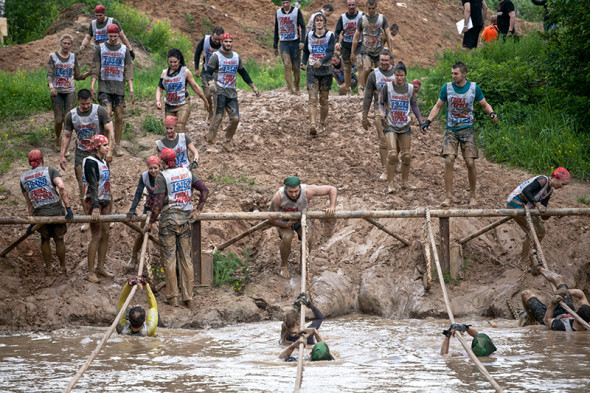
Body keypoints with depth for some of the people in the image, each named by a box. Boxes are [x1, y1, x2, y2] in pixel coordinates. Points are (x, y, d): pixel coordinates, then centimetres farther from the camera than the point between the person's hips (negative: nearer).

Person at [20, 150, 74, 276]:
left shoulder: (23, 179, 9)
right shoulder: (50, 171, -1)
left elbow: (29, 203, 13)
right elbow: (62, 187, -18)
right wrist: (68, 208, -20)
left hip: (39, 214, 2)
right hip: (57, 211, -2)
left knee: (45, 239, 26)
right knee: (59, 239, 18)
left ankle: (48, 268, 32)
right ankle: (62, 267, 31)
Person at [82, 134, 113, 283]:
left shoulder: (103, 162, 14)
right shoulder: (90, 162, -15)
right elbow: (93, 185, -24)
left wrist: (110, 203, 23)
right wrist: (95, 207, -31)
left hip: (105, 202, 9)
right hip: (94, 202, -9)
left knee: (105, 234, 10)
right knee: (97, 236, -10)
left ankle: (100, 267, 20)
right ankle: (90, 272, -7)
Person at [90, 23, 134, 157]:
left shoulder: (124, 50, 9)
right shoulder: (100, 48, 5)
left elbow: (128, 71, 7)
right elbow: (95, 69, 3)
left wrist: (131, 90, 0)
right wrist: (92, 86, -7)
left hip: (119, 87, 2)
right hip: (104, 86, -2)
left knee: (119, 117, 1)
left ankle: (117, 146, 9)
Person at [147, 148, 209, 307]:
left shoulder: (162, 177, -7)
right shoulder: (187, 173, 8)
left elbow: (158, 203, -13)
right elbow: (205, 190, 4)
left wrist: (151, 222, -1)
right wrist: (198, 210, 13)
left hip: (168, 218, -5)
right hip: (185, 218, 5)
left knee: (169, 258, 2)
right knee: (186, 258, 9)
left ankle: (173, 297, 3)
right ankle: (188, 297, 9)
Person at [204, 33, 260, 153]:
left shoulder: (236, 56, 17)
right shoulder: (216, 56, 0)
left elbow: (243, 73, 27)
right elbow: (208, 72, -7)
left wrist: (253, 87, 26)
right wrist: (211, 83, -28)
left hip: (232, 92, 5)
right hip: (220, 91, -5)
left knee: (235, 119, -3)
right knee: (218, 117, -14)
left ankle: (227, 142, 13)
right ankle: (211, 144, -11)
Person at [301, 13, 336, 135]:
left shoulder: (330, 35, -1)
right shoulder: (310, 36, 6)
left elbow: (331, 53, -13)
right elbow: (306, 51, 16)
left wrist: (321, 61, -30)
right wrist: (303, 63, -3)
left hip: (326, 71, -1)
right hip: (312, 70, 1)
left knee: (324, 100, 7)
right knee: (312, 99, -13)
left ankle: (322, 123, 24)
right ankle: (313, 124, -25)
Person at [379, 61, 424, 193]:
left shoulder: (410, 88, 4)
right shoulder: (387, 87, -3)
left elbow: (414, 105, 14)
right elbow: (381, 103, 3)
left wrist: (420, 121, 11)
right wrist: (383, 115, -14)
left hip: (405, 126, 3)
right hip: (390, 125, -3)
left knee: (406, 156, 4)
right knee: (392, 154, -16)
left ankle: (404, 182, 18)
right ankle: (390, 183, -10)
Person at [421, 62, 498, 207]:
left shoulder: (474, 88, -2)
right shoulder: (447, 88, -1)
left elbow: (484, 104, 9)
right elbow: (438, 106, 8)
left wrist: (491, 113, -12)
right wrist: (428, 121, -4)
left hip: (467, 129, 0)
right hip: (451, 130, 0)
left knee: (470, 162, -6)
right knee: (448, 161, -13)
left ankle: (473, 195, 12)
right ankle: (449, 197, -7)